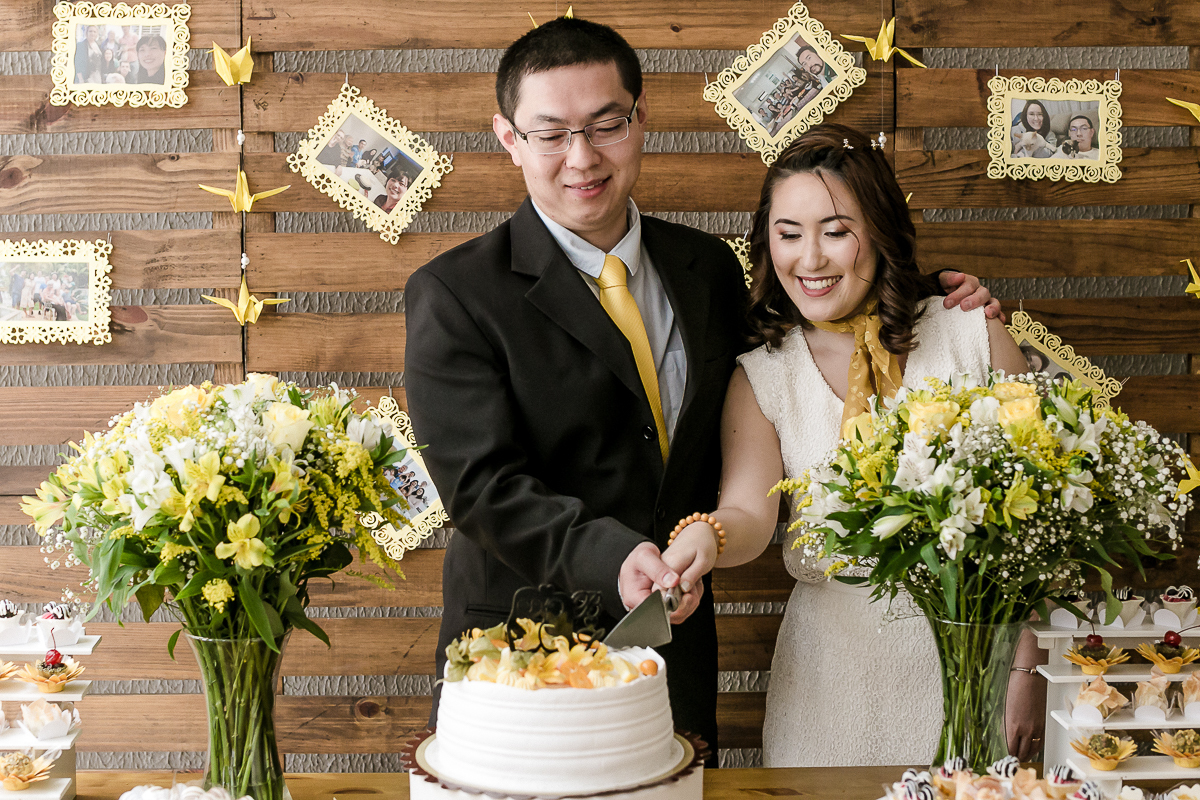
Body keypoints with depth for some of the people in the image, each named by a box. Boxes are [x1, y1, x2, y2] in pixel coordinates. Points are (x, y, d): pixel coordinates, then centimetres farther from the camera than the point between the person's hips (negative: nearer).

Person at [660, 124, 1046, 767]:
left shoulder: (974, 338, -5)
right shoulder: (760, 378, -1)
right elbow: (749, 512, -15)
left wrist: (1027, 670, -4)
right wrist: (706, 537, -39)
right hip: (833, 676, 1)